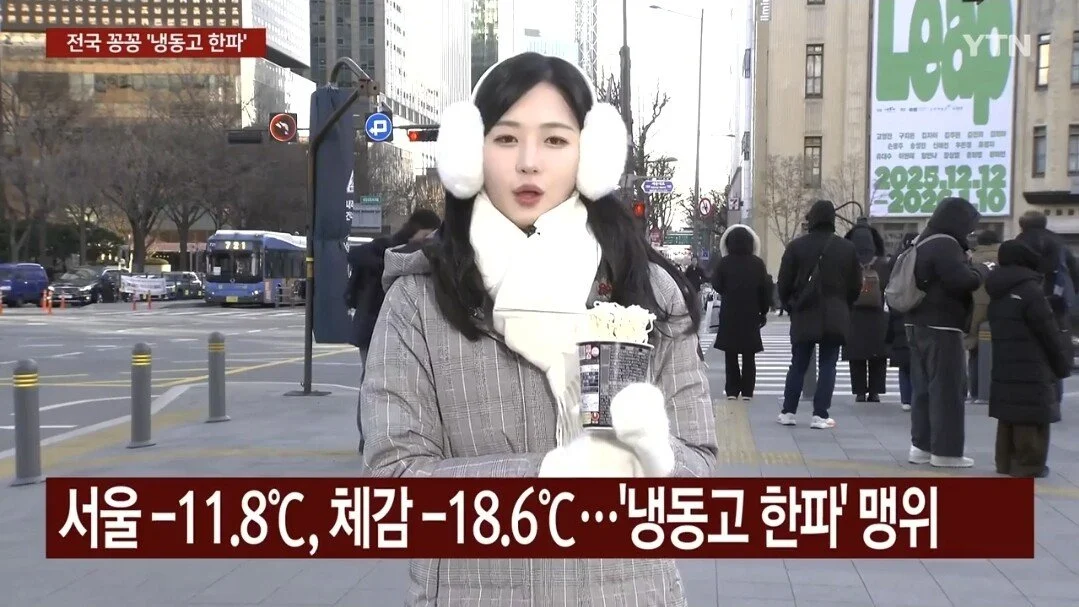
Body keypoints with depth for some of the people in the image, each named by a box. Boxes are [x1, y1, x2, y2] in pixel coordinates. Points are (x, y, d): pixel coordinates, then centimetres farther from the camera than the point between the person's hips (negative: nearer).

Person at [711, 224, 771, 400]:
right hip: (751, 314, 1)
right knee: (749, 356, 8)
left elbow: (717, 286, -4)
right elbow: (766, 288, -3)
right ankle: (747, 392, 5)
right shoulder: (757, 263, -5)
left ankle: (732, 391, 4)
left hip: (729, 315, -1)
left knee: (731, 355, 8)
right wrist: (763, 311, 6)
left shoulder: (724, 263, -8)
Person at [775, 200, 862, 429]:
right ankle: (820, 415, 0)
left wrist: (791, 306, 13)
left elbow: (783, 283, -2)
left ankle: (788, 412, 11)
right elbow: (856, 286, 4)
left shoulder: (796, 246, -4)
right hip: (835, 318, 0)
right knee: (827, 366, 4)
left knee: (798, 365, 9)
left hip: (804, 316, 0)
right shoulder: (847, 248, 0)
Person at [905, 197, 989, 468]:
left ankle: (921, 446, 15)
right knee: (948, 389, -4)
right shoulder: (946, 245, -16)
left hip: (919, 325, 10)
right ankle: (945, 450, -2)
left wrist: (964, 261, 11)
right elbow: (962, 281, -22)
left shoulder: (924, 243, 15)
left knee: (924, 388, 12)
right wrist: (981, 269, -4)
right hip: (942, 328, -10)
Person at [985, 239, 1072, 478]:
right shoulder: (1030, 290, -12)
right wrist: (1062, 366, 0)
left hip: (1004, 368, 8)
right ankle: (1029, 464, -1)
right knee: (1031, 419, -3)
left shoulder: (997, 293, 12)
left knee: (1009, 416, 11)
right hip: (1031, 371, -8)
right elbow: (1049, 334, -11)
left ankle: (1006, 462, 15)